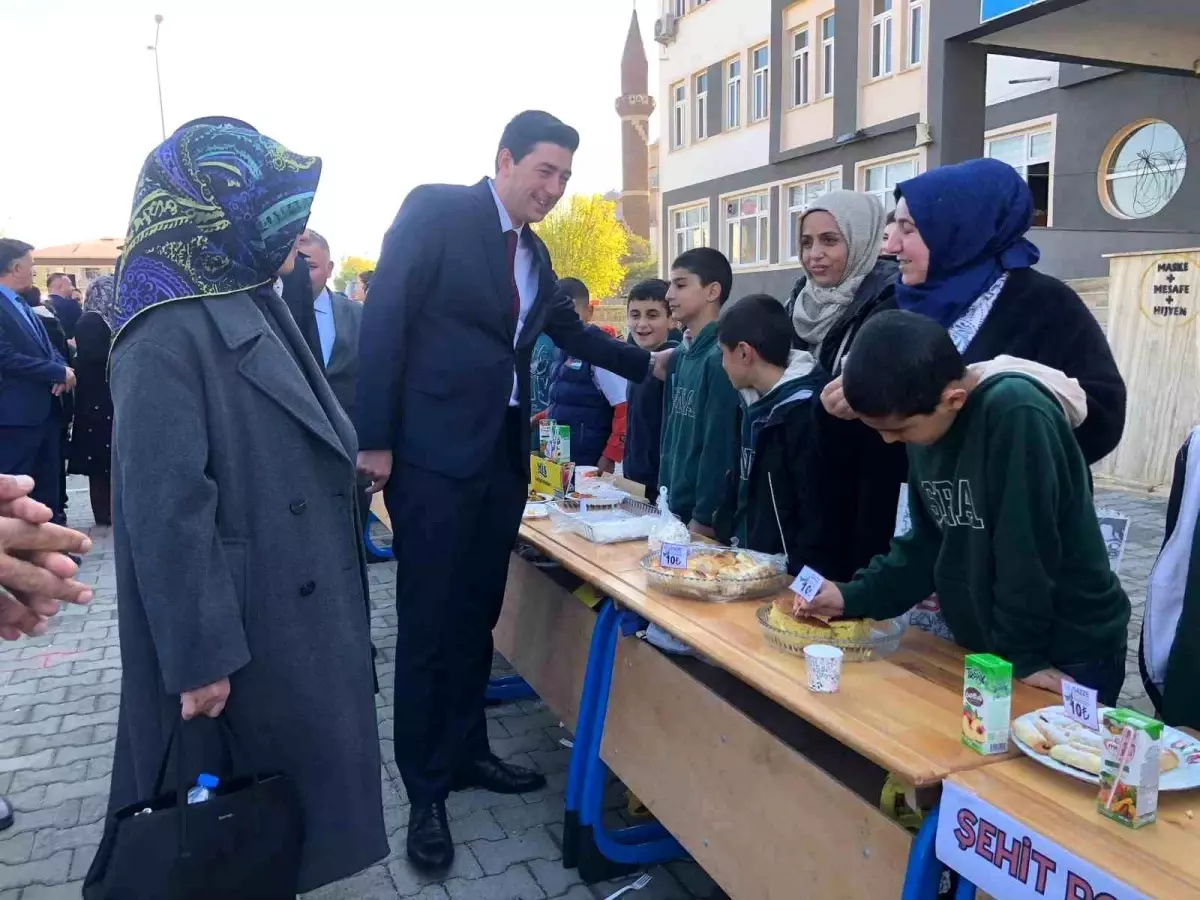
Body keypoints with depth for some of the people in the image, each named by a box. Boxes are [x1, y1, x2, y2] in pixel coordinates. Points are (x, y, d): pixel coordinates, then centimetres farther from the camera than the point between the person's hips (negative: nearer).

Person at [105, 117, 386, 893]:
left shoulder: (256, 309, 9)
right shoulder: (167, 336, -21)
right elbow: (164, 510, -23)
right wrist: (199, 655, -22)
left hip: (300, 608, 9)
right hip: (245, 623, -9)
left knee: (297, 776, 22)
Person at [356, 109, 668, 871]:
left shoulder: (535, 252, 16)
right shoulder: (435, 211, -6)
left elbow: (570, 332, 28)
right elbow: (384, 320, -12)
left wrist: (648, 364, 23)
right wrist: (376, 438, -16)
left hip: (503, 451, 7)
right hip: (435, 450, -7)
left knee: (478, 615, 15)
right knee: (429, 623, 1)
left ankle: (467, 751, 31)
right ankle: (426, 789, 15)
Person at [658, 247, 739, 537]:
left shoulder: (721, 358, -17)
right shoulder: (679, 356, 8)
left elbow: (720, 446, -18)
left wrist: (704, 517, -15)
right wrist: (663, 499, 11)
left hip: (701, 517, -7)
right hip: (674, 507, 7)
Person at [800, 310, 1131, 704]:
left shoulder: (1017, 414, -27)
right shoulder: (927, 426, -3)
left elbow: (1024, 550, -25)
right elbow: (930, 543, 3)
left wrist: (1022, 655, -18)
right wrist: (855, 596, -5)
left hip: (1070, 656, -6)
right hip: (986, 646, 7)